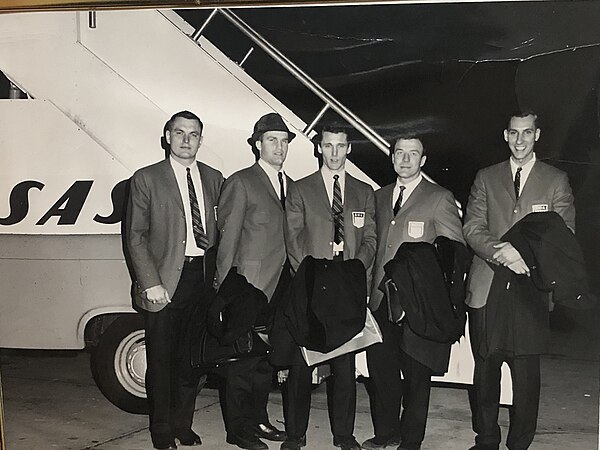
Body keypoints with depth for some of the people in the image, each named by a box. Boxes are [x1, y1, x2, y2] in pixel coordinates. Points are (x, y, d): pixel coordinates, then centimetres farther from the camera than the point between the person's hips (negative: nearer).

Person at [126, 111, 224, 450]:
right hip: (164, 283, -3)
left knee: (192, 358, 12)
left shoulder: (214, 179, 10)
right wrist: (150, 283, -12)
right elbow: (136, 236, -4)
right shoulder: (146, 179, -1)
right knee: (161, 361, 6)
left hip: (202, 278, 4)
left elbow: (219, 231, 11)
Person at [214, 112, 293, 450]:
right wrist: (225, 287, -10)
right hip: (250, 286, -6)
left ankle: (258, 419, 26)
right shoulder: (241, 183, -4)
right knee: (243, 356, 0)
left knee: (268, 356, 14)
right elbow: (227, 238, -6)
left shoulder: (292, 187, 16)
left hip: (281, 288, 6)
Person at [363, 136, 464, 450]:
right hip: (382, 299, 5)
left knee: (416, 374, 4)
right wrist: (374, 287, 7)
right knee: (379, 366, 10)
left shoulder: (440, 198, -4)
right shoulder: (380, 197, 15)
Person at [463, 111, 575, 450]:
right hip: (486, 290, 2)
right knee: (485, 369, 8)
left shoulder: (556, 181, 8)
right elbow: (472, 228, 3)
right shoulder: (486, 178, 12)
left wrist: (524, 252, -16)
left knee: (527, 374, 0)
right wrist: (503, 253, -16)